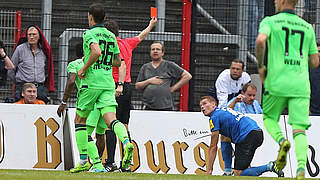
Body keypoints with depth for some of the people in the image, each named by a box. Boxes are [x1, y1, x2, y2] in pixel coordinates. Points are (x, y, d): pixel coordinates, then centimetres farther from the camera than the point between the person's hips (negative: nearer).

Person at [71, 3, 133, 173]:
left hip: (91, 82, -5)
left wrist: (84, 68, -13)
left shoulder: (90, 34, -6)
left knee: (80, 120, 9)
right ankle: (126, 143, -36)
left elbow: (97, 52, -25)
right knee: (111, 119, -7)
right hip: (108, 83, 5)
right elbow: (118, 62, 20)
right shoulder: (111, 36, 15)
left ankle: (84, 160, 7)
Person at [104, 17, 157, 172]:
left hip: (116, 88, -9)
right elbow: (141, 36, 33)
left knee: (109, 125, -10)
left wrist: (120, 85, -28)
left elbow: (122, 65, -21)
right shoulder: (127, 43, 14)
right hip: (127, 88, 9)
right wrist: (151, 25, 50)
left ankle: (110, 163, -17)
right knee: (124, 126, 10)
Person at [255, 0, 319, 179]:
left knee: (269, 117, 21)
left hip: (277, 83, -2)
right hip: (301, 85, 2)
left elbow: (260, 40, -18)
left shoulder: (270, 21, 4)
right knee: (299, 130, -3)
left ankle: (281, 141, -9)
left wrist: (261, 66, -4)